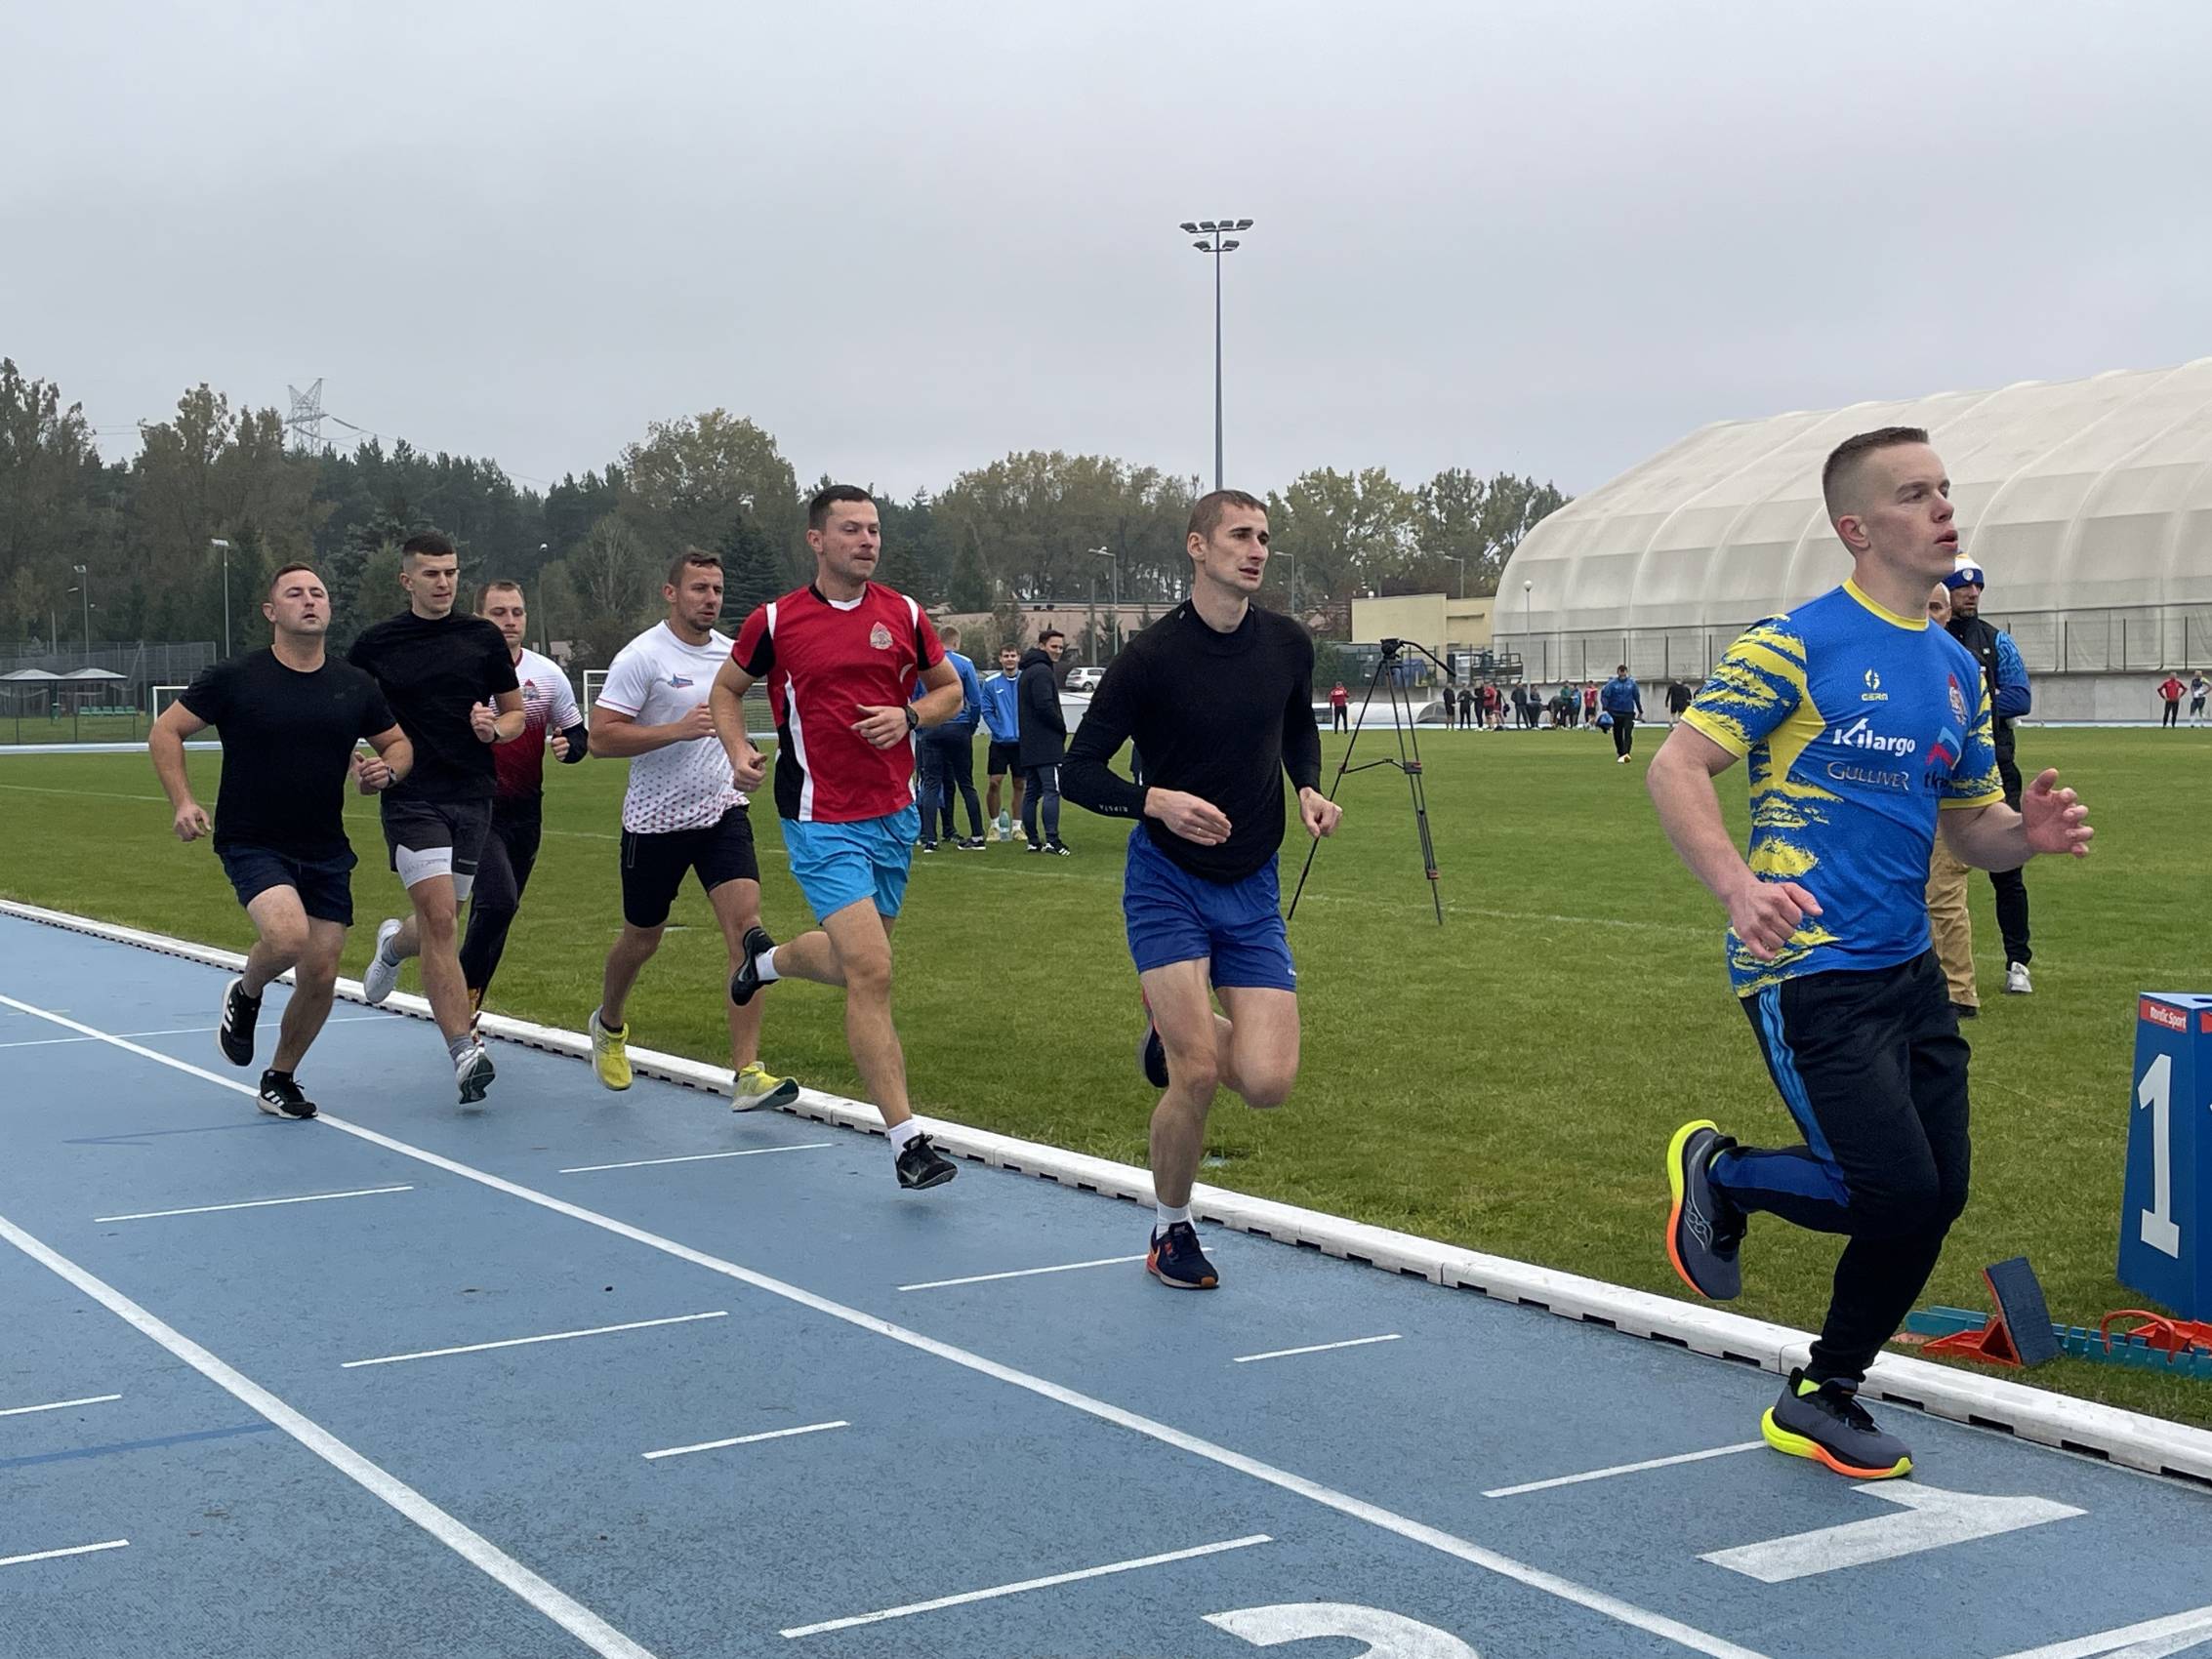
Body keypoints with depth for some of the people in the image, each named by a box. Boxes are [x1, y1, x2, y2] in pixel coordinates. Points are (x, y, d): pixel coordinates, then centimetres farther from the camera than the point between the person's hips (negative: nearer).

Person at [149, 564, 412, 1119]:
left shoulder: (356, 687, 3)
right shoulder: (235, 678, -6)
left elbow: (398, 743, 17)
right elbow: (165, 731, 1)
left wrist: (387, 770, -6)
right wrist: (182, 801, -11)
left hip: (326, 851, 4)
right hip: (252, 843, -4)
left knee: (320, 975, 2)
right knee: (287, 934, -29)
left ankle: (280, 1080, 26)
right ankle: (245, 995, 6)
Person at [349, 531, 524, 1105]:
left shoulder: (483, 637, 6)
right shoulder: (375, 644, 2)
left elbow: (516, 713, 14)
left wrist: (494, 727, -9)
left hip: (472, 797, 3)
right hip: (411, 796, -3)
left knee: (440, 923, 11)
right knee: (440, 918, -16)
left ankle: (393, 944, 48)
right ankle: (465, 1050, -15)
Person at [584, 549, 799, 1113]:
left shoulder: (729, 652, 6)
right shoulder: (641, 656, -13)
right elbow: (600, 736, -18)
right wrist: (677, 730, -25)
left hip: (722, 812, 4)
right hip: (655, 821, -4)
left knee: (746, 924, -14)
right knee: (641, 940, 13)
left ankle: (747, 1074, -16)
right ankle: (608, 1025, 46)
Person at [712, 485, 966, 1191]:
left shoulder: (903, 615, 3)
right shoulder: (775, 621, -4)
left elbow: (949, 689, 14)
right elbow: (726, 687, 12)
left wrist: (908, 717, -6)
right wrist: (738, 749, -5)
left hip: (894, 815, 5)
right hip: (822, 822, -5)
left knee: (854, 963, 18)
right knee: (871, 973, -15)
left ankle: (767, 956, 52)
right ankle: (906, 1138, -11)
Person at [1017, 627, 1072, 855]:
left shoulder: (1028, 671, 20)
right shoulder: (1042, 671, -12)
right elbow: (1045, 706, -21)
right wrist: (1062, 727, -7)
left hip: (1029, 745, 10)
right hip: (1046, 743, -10)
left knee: (1033, 791, 10)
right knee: (1052, 790, -13)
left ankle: (1033, 841, 12)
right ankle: (1052, 840, -20)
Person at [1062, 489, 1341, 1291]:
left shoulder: (1288, 643, 0)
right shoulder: (1151, 655, -14)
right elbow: (1079, 772, -10)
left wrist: (1309, 788, 0)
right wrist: (1157, 801, -28)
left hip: (1252, 890, 4)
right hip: (1166, 885, -4)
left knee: (1268, 1082, -8)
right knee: (1198, 1074, -13)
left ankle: (1174, 1032, 27)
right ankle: (1171, 1232, 14)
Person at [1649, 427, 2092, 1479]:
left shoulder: (1957, 672, 14)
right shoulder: (1796, 644, -9)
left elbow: (1970, 828, 20)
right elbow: (1676, 769, -15)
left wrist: (2030, 833, -4)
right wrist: (1739, 885, -32)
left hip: (1905, 968, 8)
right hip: (1806, 968, -8)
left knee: (1935, 1197, 6)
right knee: (1895, 1191, -14)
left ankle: (1822, 1400, 25)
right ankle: (1719, 1174, 15)